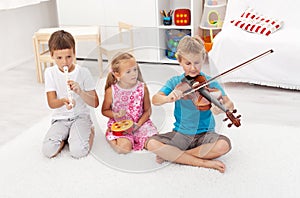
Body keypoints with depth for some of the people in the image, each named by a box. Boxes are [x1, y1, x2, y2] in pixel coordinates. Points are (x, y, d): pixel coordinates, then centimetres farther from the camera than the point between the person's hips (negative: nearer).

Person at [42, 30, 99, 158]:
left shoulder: (83, 72, -6)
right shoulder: (50, 73, -3)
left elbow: (95, 103, -8)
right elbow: (51, 103, -9)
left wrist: (80, 91, -26)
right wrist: (64, 101, -32)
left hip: (80, 116, -1)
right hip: (60, 118, 2)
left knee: (78, 151, -24)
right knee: (48, 150, -21)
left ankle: (89, 131, 7)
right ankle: (66, 135, 8)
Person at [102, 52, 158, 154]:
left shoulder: (142, 88, -7)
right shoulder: (111, 91, -10)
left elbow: (147, 110, 0)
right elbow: (105, 110, 3)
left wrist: (138, 124, -13)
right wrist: (115, 115, -17)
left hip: (140, 123, 2)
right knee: (124, 148, -24)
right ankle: (112, 139, 9)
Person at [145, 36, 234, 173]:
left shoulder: (210, 83, -4)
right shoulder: (175, 82, -1)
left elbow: (230, 104, -12)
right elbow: (155, 100, -15)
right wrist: (168, 98, -38)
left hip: (204, 134, -1)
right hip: (181, 134, 1)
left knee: (224, 145, -30)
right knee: (151, 144, -22)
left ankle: (173, 155, -13)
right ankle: (204, 163, -16)